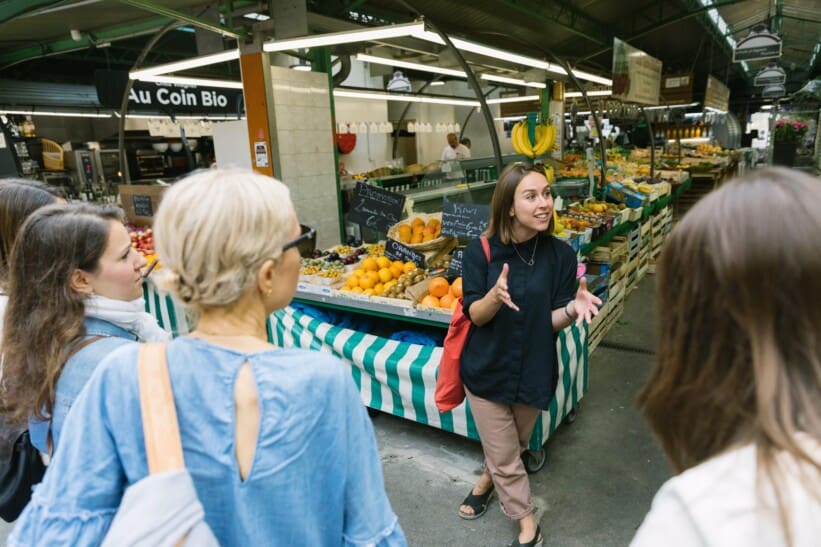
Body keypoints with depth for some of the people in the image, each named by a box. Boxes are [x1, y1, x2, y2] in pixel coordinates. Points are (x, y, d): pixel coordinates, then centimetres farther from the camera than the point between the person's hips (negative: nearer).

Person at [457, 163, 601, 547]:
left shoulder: (560, 255, -12)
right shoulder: (481, 251, -16)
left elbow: (552, 322, -8)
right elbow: (474, 315, -14)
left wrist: (573, 308, -30)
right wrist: (496, 295, -35)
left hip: (533, 370, 2)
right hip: (487, 370, -2)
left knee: (512, 446, 24)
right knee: (505, 456, 11)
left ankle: (488, 479, 55)